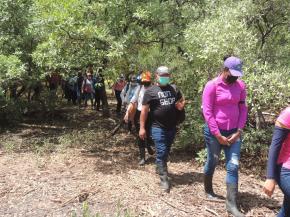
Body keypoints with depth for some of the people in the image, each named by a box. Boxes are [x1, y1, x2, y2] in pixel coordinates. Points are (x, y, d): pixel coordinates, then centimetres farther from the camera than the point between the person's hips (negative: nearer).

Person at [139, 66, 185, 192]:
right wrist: (142, 127, -8)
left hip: (172, 127, 5)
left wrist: (181, 105, -2)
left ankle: (159, 167, 41)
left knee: (166, 152, 18)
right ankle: (164, 178, 3)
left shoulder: (174, 89, 10)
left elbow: (182, 101, 24)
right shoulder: (151, 91, -5)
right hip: (158, 127, -5)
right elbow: (144, 110, -5)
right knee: (161, 152, -6)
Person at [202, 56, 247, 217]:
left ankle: (231, 204, 4)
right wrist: (218, 135, -15)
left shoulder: (240, 85, 2)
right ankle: (208, 191, 35)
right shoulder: (212, 85, -11)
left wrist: (239, 131, -4)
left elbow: (243, 108, 6)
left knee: (233, 166, -2)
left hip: (233, 132, 4)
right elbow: (207, 112, -13)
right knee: (212, 162, 12)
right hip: (214, 132, -3)